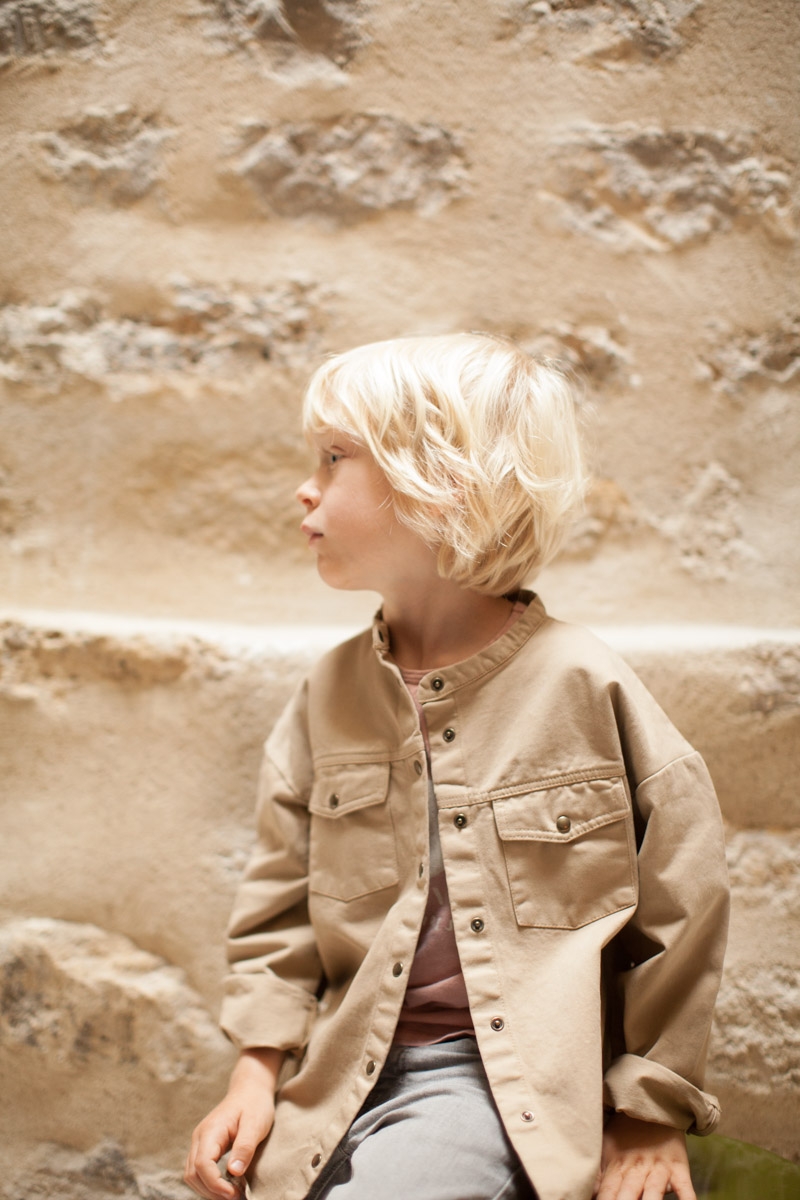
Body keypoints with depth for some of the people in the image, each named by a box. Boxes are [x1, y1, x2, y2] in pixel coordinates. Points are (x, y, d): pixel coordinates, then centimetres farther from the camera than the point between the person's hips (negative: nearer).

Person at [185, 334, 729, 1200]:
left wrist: (654, 1108, 2)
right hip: (340, 1085, 5)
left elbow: (680, 901, -3)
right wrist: (258, 1067, 0)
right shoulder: (330, 693, 5)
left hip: (510, 1086, -4)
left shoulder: (576, 682, -10)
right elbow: (279, 908, 12)